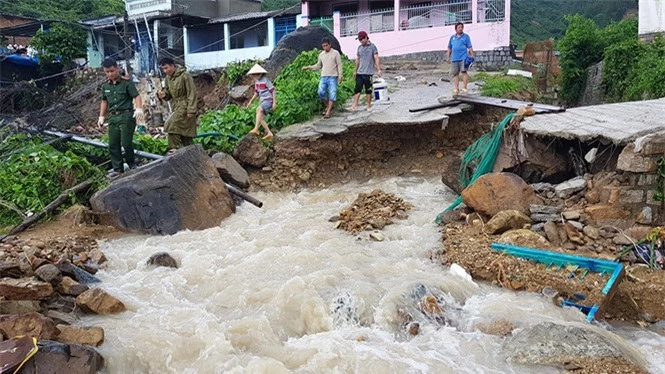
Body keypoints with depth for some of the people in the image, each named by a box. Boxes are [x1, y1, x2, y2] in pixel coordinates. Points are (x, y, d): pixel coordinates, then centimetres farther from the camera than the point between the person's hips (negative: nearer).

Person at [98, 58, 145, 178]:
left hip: (126, 116, -6)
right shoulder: (105, 86, 13)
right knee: (113, 145, 5)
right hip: (113, 117, 6)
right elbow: (104, 101, 23)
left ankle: (131, 164, 14)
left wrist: (139, 109, -28)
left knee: (126, 143, -8)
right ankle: (117, 168, 14)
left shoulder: (127, 83, -4)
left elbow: (136, 96, -12)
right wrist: (102, 116, 20)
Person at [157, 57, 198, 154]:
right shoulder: (168, 78, 9)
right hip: (177, 107, 8)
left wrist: (191, 110, -20)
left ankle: (175, 148, -14)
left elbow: (191, 94, -16)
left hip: (185, 106, -8)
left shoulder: (185, 76, -14)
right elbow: (169, 94, 17)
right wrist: (163, 95, -8)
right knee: (185, 132, 10)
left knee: (171, 124, -22)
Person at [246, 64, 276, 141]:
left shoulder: (266, 80, -14)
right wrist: (251, 101, 15)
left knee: (259, 109, -33)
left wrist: (274, 102, -18)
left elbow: (273, 91, -13)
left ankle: (256, 129, -40)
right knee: (260, 119, 2)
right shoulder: (256, 81, 10)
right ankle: (269, 133, 7)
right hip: (263, 101, 9)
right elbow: (256, 92, 21)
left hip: (269, 101, -9)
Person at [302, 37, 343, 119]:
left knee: (332, 94, -8)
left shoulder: (335, 53, 0)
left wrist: (340, 75, -11)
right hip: (323, 77, 4)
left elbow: (339, 65, -1)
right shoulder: (321, 54, 14)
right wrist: (308, 67, 10)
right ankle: (328, 106, 16)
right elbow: (318, 65, 22)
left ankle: (328, 112, -4)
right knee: (321, 93, -7)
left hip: (333, 77, -4)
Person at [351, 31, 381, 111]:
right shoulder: (359, 47, 12)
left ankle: (369, 106, 11)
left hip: (368, 73, -4)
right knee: (357, 89, -4)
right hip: (359, 72, 4)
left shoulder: (372, 47, -2)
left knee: (368, 90, 2)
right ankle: (355, 105, -6)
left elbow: (376, 58, -6)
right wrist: (355, 71, 21)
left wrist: (378, 70, -15)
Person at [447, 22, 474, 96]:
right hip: (454, 58, 4)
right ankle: (456, 89, 9)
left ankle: (464, 88, -4)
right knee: (455, 73, 4)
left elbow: (470, 47, 3)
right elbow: (449, 48, 20)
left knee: (464, 71, -8)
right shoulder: (452, 37, 16)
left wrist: (472, 56, -5)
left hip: (463, 57, -3)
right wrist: (448, 57, 13)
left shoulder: (466, 36, 6)